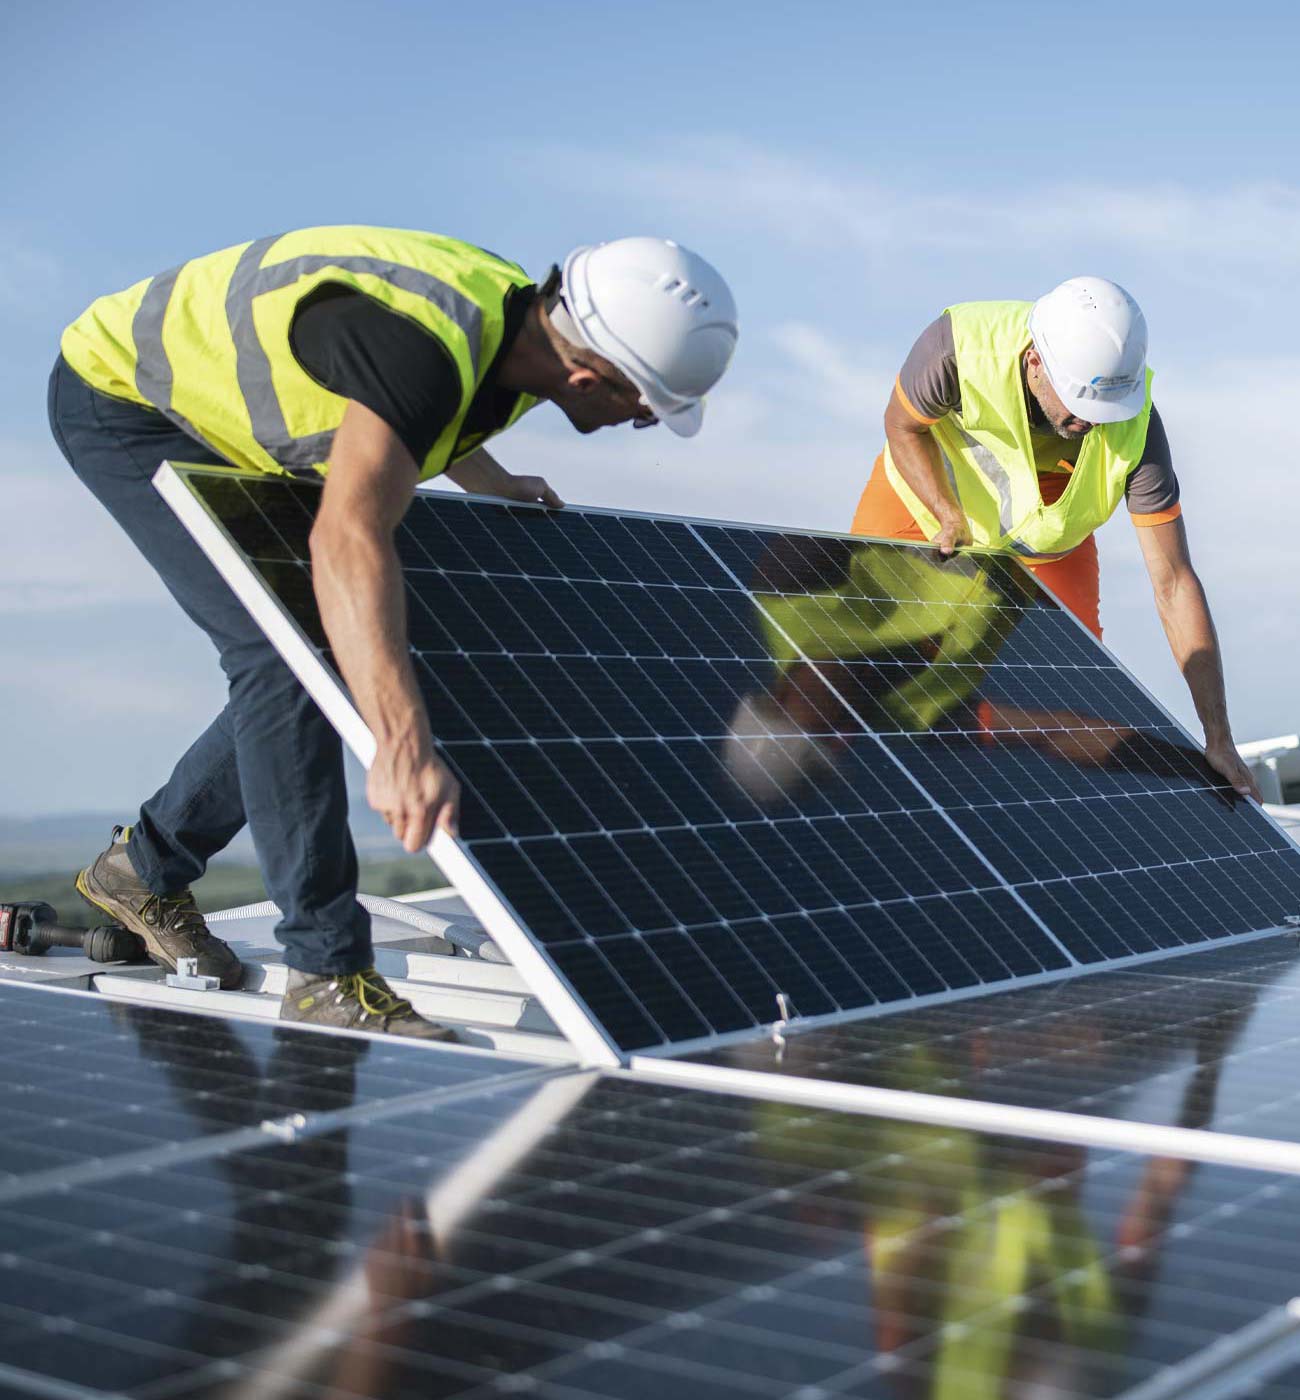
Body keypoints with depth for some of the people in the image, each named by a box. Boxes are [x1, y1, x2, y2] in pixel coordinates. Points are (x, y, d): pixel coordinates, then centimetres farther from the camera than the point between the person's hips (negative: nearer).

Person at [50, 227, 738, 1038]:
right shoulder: (423, 344, -39)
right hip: (120, 395, -9)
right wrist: (404, 748, -62)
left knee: (333, 662, 7)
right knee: (285, 654, -20)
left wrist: (493, 483, 19)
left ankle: (145, 868, 23)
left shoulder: (527, 324, -10)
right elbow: (349, 538, -53)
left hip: (222, 425, 9)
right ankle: (329, 971, -14)